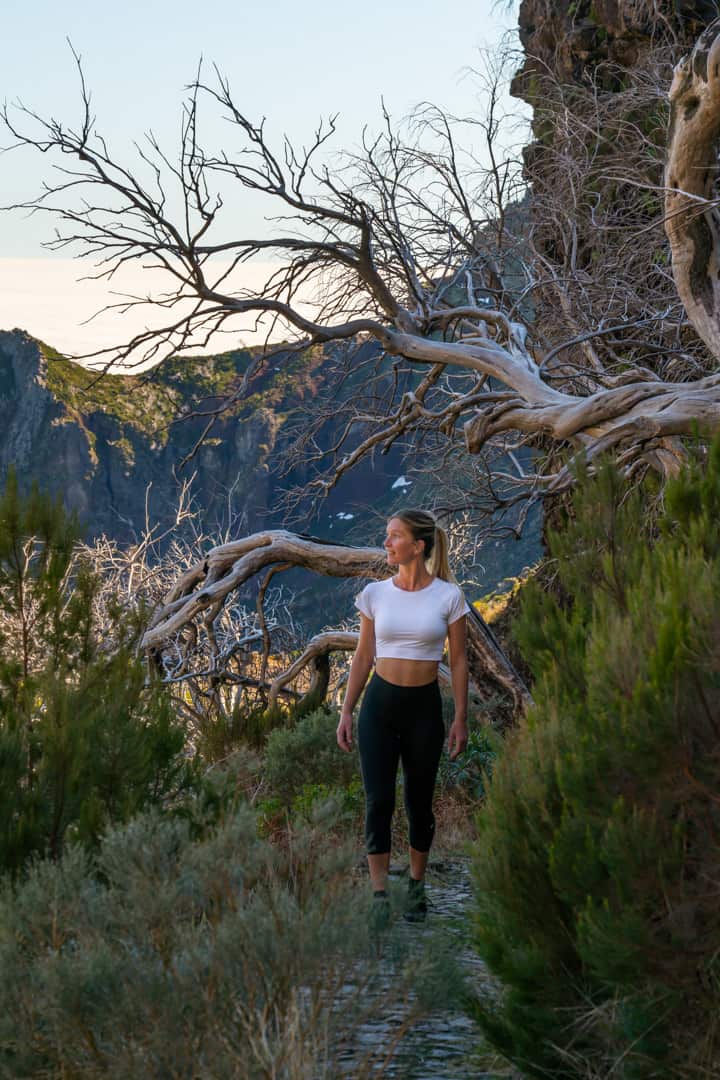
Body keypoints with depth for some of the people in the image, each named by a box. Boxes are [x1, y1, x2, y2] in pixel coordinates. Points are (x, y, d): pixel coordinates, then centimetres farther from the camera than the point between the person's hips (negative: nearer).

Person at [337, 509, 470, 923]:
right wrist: (347, 712, 5)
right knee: (379, 800, -5)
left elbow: (459, 660, 0)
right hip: (379, 703, 1)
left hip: (424, 706, -1)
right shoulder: (375, 594, 1)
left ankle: (417, 886, 27)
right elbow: (363, 657, 8)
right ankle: (379, 896, -2)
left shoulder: (448, 597, -4)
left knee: (419, 802, 8)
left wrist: (461, 718, -2)